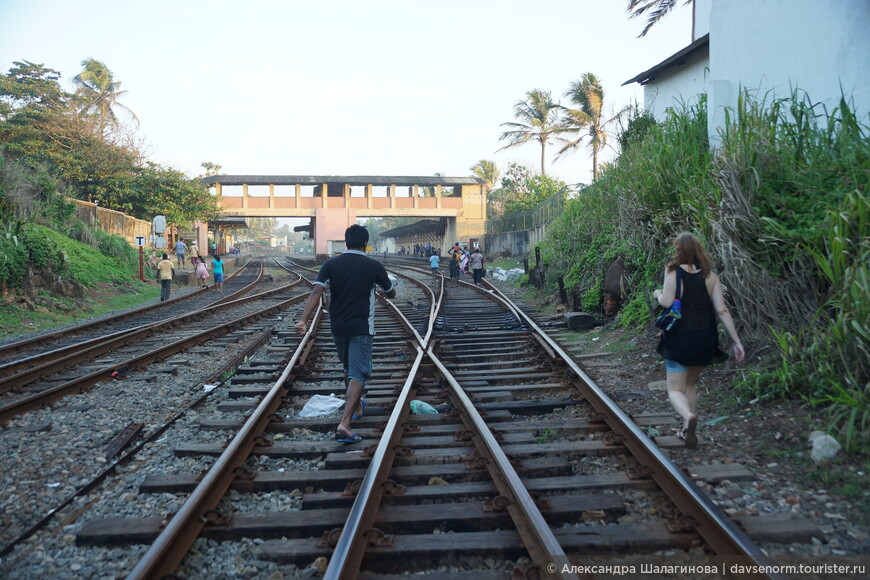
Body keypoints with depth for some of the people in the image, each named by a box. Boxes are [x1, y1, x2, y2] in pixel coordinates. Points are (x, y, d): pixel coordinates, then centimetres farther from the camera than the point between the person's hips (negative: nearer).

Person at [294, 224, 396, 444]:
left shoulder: (331, 264, -1)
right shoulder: (374, 266, -5)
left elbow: (316, 292, -13)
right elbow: (392, 294, 10)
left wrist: (303, 320, -18)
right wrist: (382, 292, 33)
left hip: (338, 327, 4)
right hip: (361, 329, -4)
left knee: (349, 369, 24)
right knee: (358, 374, -6)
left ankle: (356, 405, 45)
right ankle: (344, 424, -21)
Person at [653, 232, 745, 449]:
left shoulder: (673, 271, -10)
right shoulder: (710, 276, 2)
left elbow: (667, 301, -20)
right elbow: (722, 310, -2)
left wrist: (657, 293, 3)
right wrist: (736, 341, 1)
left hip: (680, 338, -4)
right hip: (706, 338, 5)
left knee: (675, 389, 4)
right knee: (690, 384, 24)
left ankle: (688, 416, -28)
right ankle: (687, 431, 26)